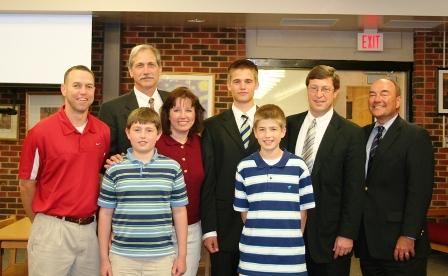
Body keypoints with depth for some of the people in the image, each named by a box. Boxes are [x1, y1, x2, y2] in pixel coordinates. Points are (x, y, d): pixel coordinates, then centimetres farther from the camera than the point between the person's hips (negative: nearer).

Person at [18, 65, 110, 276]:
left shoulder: (104, 132, 2)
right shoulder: (41, 132, -9)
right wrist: (41, 222, 7)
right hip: (52, 229, -4)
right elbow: (26, 185, -1)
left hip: (90, 228, 4)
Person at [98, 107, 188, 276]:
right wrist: (104, 258, 5)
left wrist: (182, 255, 4)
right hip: (122, 256, 0)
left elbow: (179, 212, 4)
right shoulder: (114, 170, -1)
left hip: (162, 257, 0)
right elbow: (105, 214, 5)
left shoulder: (172, 168, 0)